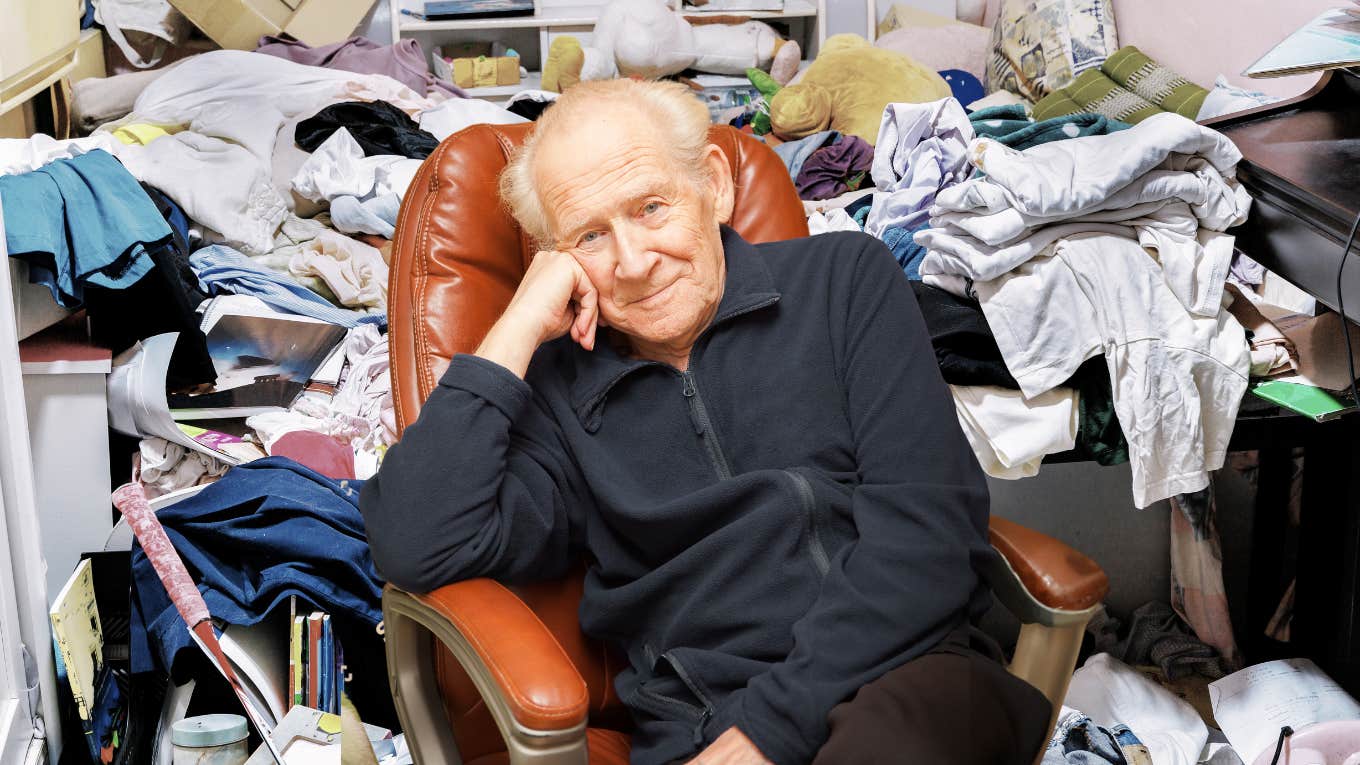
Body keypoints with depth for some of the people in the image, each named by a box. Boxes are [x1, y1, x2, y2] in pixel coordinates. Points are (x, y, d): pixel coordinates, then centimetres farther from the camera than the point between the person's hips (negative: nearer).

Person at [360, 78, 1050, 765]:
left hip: (912, 676, -1)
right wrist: (516, 329, 1)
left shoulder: (844, 278, 10)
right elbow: (416, 551, -2)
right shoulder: (562, 387, 13)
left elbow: (927, 525, -1)